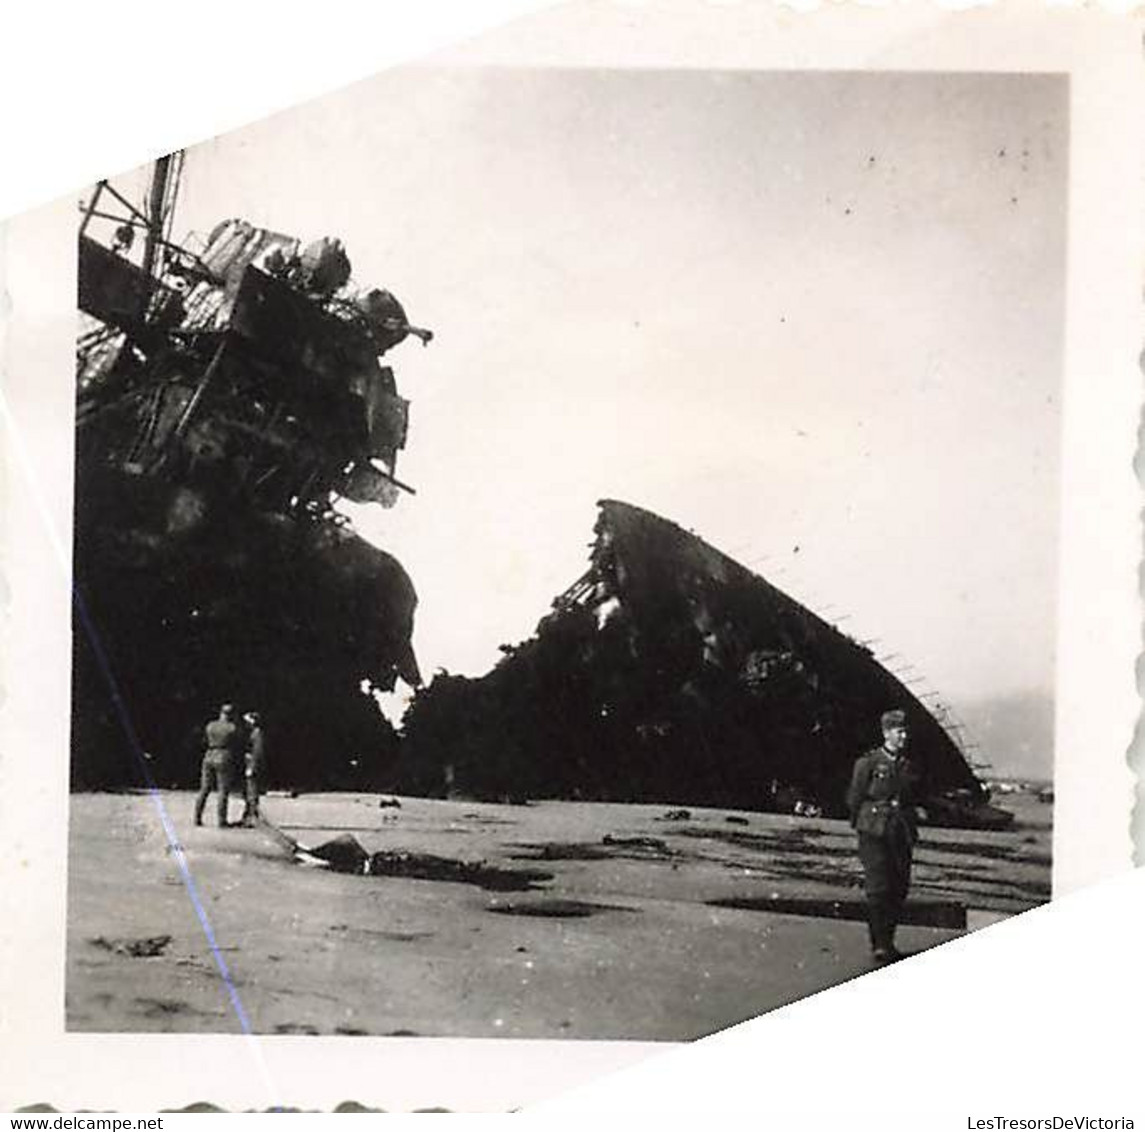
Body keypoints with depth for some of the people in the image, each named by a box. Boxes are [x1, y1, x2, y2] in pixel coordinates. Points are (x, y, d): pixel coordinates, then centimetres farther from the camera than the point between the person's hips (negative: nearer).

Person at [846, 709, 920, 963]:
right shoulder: (868, 763, -3)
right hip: (874, 834, -5)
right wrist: (862, 825, 9)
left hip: (902, 835, 5)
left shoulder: (909, 765, 11)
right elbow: (854, 799, 2)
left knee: (899, 890, 5)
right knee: (878, 889, -9)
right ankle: (879, 944, -4)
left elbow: (913, 799, 18)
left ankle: (887, 943, 18)